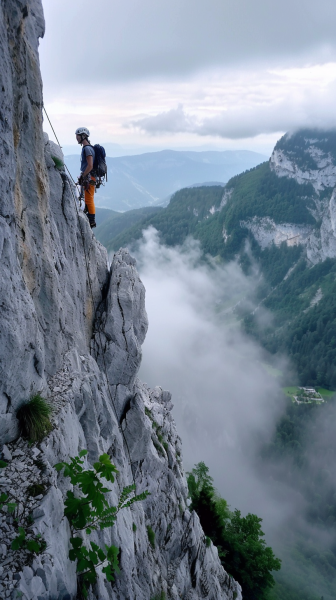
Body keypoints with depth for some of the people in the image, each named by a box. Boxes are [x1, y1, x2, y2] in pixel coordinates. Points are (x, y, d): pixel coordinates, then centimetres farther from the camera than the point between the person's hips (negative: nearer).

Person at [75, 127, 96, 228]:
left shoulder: (87, 148, -15)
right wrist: (83, 176, 18)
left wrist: (83, 176, -15)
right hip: (88, 177, 10)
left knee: (89, 200, -7)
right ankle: (89, 220, 22)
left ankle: (92, 221, -4)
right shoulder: (86, 148, 17)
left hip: (89, 178, -10)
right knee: (88, 199, 15)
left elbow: (90, 165, -22)